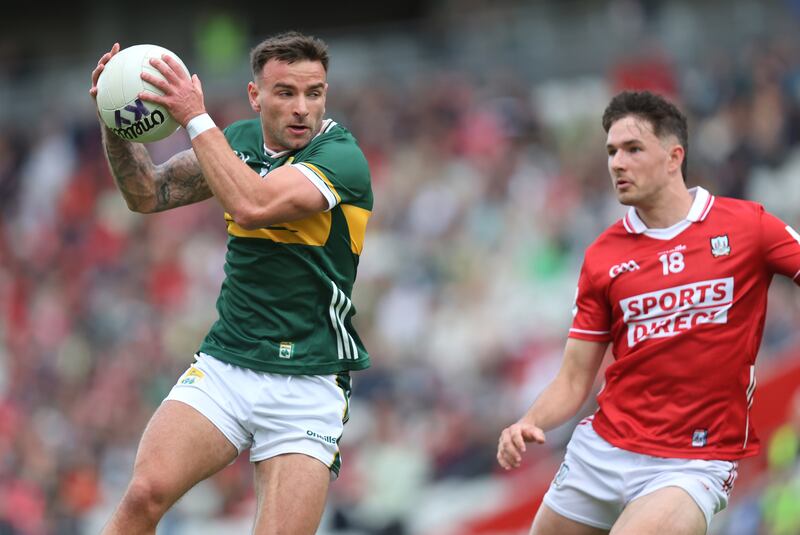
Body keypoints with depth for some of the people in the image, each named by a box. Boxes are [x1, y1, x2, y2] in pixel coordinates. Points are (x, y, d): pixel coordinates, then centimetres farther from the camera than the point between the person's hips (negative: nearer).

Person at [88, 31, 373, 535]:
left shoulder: (342, 158, -12)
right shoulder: (239, 140, 8)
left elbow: (251, 206, -27)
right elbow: (148, 194, 14)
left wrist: (196, 118, -22)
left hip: (306, 384, -4)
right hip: (223, 364, 4)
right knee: (145, 494, -18)